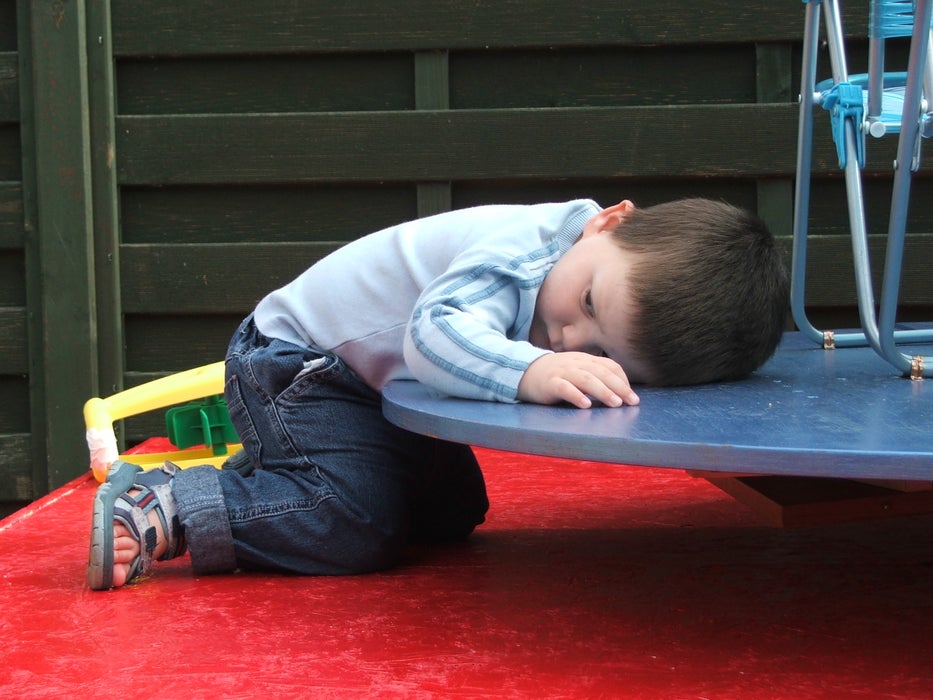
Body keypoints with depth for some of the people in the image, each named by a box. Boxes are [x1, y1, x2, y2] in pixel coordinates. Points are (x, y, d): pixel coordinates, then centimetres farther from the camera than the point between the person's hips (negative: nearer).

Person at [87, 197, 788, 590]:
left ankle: (248, 474, 27)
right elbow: (439, 331, -52)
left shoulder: (628, 273, -16)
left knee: (455, 511, 17)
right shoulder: (523, 248, -38)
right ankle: (157, 507, -13)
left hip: (371, 372, 9)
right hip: (294, 358, -8)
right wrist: (532, 372, -67)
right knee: (360, 525, -25)